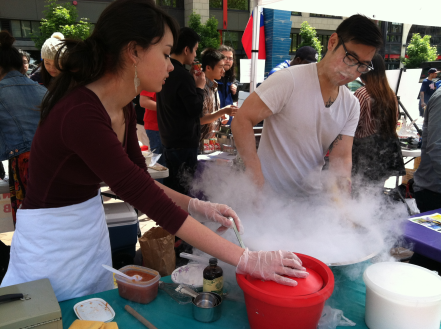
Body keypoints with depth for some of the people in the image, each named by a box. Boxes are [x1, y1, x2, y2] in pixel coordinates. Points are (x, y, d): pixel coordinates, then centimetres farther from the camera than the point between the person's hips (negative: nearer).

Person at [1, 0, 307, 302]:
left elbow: (141, 181, 5)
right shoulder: (80, 115, -30)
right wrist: (245, 259, -31)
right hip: (51, 242, -7)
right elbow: (151, 201, -33)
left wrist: (197, 206, -10)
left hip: (91, 228, 8)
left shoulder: (124, 109, -3)